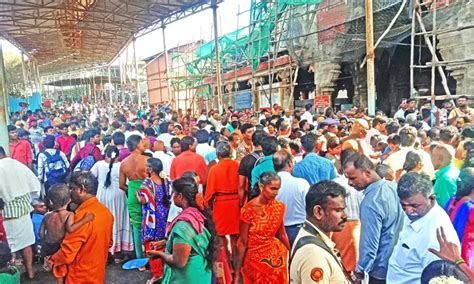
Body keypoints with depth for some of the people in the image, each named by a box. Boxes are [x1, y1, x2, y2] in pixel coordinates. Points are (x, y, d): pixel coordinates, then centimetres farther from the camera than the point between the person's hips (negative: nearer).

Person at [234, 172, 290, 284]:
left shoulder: (279, 207, -7)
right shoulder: (248, 209, -20)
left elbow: (281, 234, 7)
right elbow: (242, 242, -13)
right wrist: (237, 273, -9)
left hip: (277, 256, 4)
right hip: (254, 258, -4)